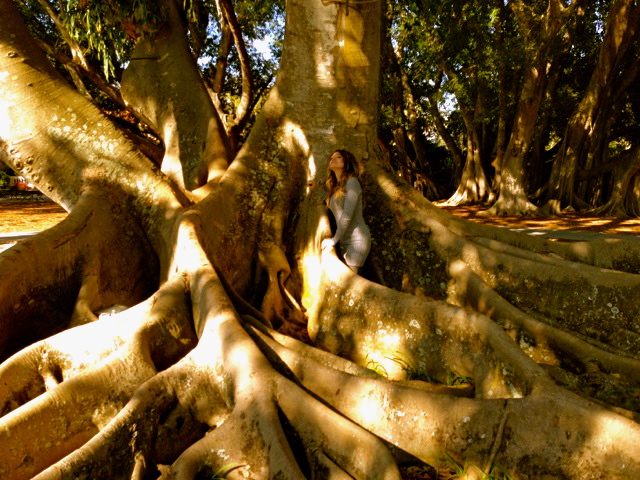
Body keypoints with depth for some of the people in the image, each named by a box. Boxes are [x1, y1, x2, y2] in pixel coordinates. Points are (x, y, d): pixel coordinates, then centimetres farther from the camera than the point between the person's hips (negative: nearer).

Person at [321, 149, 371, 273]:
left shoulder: (352, 181, -6)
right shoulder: (334, 187, 18)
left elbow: (347, 215, -15)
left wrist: (334, 240, -12)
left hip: (357, 238, -7)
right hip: (344, 240, 7)